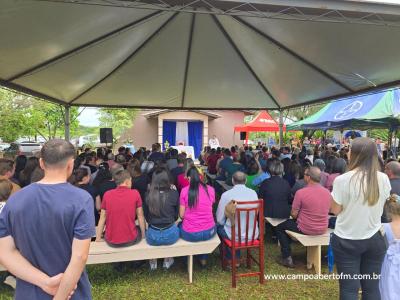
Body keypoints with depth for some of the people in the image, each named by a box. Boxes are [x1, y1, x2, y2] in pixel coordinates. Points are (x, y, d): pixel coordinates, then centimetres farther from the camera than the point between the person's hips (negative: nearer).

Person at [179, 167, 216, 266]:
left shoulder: (184, 191, -9)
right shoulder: (210, 189, -2)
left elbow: (181, 215, -3)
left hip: (190, 234, -2)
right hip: (209, 232, 2)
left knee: (180, 225, 31)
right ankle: (203, 258, 39)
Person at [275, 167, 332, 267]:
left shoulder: (301, 192, -21)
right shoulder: (328, 192, -4)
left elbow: (294, 215, -14)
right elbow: (324, 212, 11)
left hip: (305, 229, -6)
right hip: (323, 230, 6)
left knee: (280, 227, 17)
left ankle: (287, 258, 13)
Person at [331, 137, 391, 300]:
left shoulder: (343, 179, -19)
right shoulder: (384, 179, -5)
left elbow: (335, 210, -10)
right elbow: (380, 206, 9)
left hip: (347, 240, -4)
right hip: (375, 239, 4)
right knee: (372, 286, 18)